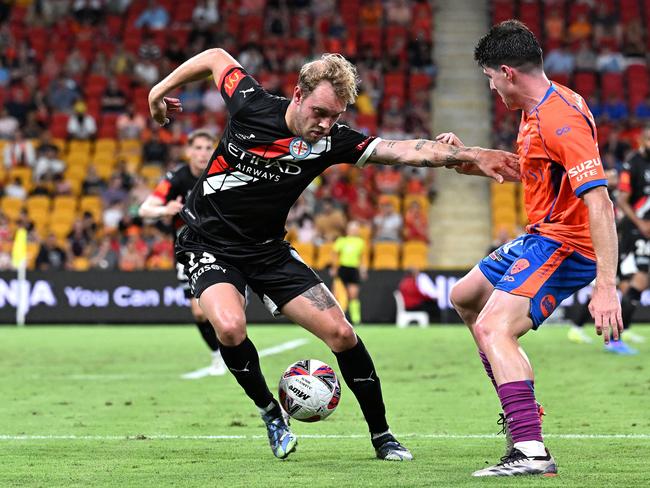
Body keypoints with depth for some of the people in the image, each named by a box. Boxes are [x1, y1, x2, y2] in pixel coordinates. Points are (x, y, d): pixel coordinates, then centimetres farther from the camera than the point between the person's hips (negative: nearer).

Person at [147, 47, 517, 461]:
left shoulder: (333, 140, -14)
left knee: (340, 333, -7)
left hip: (268, 251, 3)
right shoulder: (252, 105, -19)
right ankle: (271, 413, -3)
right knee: (230, 327, -30)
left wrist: (472, 155, -34)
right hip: (210, 246, -3)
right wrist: (162, 89, 10)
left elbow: (408, 150, -23)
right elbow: (216, 57, -1)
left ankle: (381, 435, 11)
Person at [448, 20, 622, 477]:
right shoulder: (534, 112, 8)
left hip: (565, 243, -11)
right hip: (541, 235, 11)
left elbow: (599, 203, -31)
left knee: (494, 327, -27)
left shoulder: (561, 119, -24)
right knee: (465, 296, 26)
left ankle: (532, 452, -35)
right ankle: (520, 409, 32)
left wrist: (606, 286, -37)